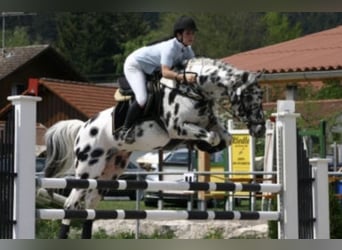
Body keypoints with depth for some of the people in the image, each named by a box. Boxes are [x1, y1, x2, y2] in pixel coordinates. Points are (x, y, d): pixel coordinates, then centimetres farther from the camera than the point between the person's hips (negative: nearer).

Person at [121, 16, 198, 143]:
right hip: (134, 65, -9)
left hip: (151, 69, 9)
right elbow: (165, 72, -46)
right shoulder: (170, 47, -36)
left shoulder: (187, 50, -10)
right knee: (142, 99, -25)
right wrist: (183, 77, -60)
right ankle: (126, 129, -7)